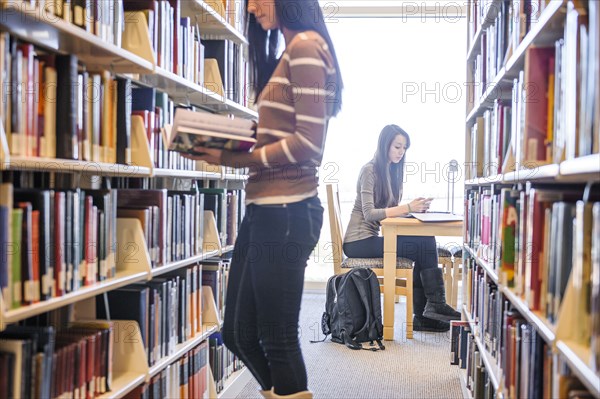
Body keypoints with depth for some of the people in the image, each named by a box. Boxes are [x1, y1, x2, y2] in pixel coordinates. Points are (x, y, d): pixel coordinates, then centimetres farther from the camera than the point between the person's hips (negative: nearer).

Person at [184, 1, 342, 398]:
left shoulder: (306, 45, -8)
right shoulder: (290, 52, 21)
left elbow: (308, 142, -16)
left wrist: (232, 159, -15)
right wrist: (227, 149, 4)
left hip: (285, 212, -10)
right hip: (266, 209, 10)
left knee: (277, 339, 0)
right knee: (239, 333, 15)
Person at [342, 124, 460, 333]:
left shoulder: (393, 171, 15)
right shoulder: (370, 170, -10)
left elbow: (391, 210, 11)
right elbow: (369, 214, -21)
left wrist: (415, 207, -9)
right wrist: (408, 208, -26)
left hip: (371, 238, 8)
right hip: (359, 242, -8)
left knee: (425, 243, -13)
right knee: (424, 244, -21)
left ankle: (423, 316, -11)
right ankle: (435, 306, -13)